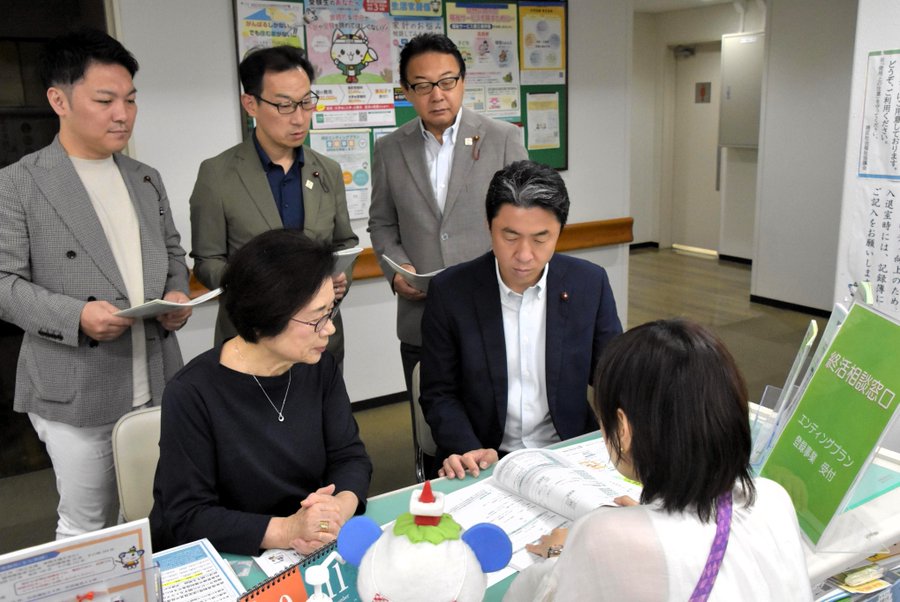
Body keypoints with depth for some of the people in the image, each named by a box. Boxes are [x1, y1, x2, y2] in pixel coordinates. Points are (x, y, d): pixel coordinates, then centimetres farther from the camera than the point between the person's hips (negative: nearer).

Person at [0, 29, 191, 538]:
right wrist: (76, 316, -21)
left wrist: (177, 294, -2)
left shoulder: (147, 179, 13)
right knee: (85, 526, 8)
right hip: (76, 394, -4)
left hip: (158, 383, 5)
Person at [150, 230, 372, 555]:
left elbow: (349, 457, 2)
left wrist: (339, 509, -20)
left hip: (311, 555, 5)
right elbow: (187, 516, -16)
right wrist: (286, 531, -28)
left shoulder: (320, 366, -1)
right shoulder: (192, 393, -16)